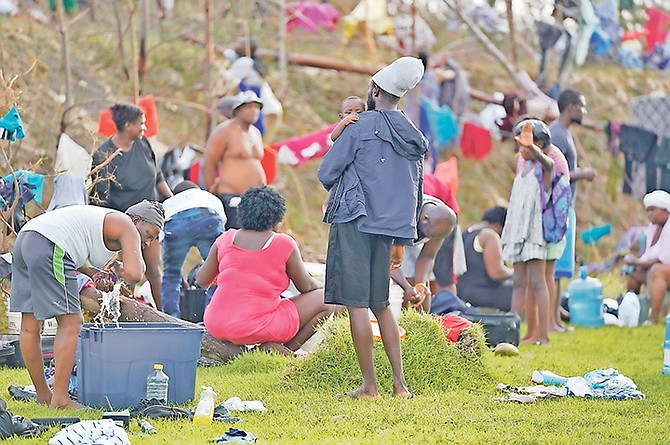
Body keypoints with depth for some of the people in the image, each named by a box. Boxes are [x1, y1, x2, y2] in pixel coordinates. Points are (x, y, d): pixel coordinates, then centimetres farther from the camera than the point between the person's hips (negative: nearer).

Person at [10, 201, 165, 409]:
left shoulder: (105, 219, 30)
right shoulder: (128, 228, 3)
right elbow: (134, 274, -11)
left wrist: (92, 272, 16)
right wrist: (119, 269, 12)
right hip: (49, 248, -10)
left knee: (30, 326, 11)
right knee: (70, 324, -5)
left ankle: (43, 395, 21)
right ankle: (60, 399, -7)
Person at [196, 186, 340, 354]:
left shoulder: (226, 239, 5)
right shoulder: (284, 244, -6)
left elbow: (202, 280, 17)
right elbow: (306, 286, 7)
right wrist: (323, 287, 30)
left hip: (216, 326, 5)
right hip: (257, 327, -5)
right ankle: (279, 347, -4)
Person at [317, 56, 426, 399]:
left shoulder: (362, 125, -8)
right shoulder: (413, 137, 12)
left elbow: (326, 173, -6)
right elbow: (416, 189, 18)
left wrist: (341, 188, 15)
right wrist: (406, 231, 26)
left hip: (354, 220, -7)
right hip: (388, 225, 7)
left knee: (356, 303, -4)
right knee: (380, 304, 15)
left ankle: (369, 384, -5)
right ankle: (399, 383, 10)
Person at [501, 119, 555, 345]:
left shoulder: (544, 166, -5)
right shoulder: (523, 168, 17)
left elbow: (544, 159, -32)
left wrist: (531, 147, -53)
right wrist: (507, 234, 20)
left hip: (535, 230, -8)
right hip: (518, 231, 8)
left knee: (537, 282, -8)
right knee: (518, 282, 7)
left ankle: (543, 334, -8)